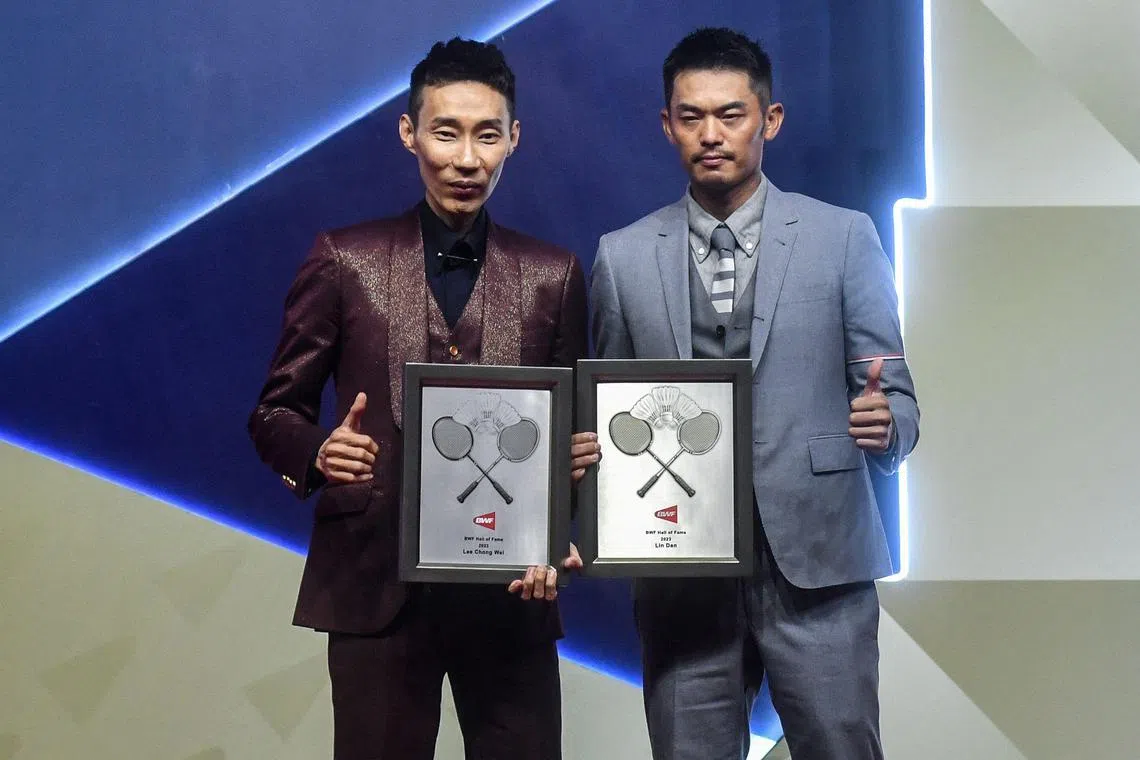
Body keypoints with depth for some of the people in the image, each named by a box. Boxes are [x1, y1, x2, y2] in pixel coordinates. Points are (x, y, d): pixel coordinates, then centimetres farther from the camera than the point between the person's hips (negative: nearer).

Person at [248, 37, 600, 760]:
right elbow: (276, 411, 6)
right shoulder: (344, 260, 2)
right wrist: (317, 452, -17)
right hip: (377, 583, -1)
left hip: (510, 589, 1)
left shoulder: (555, 275, 6)